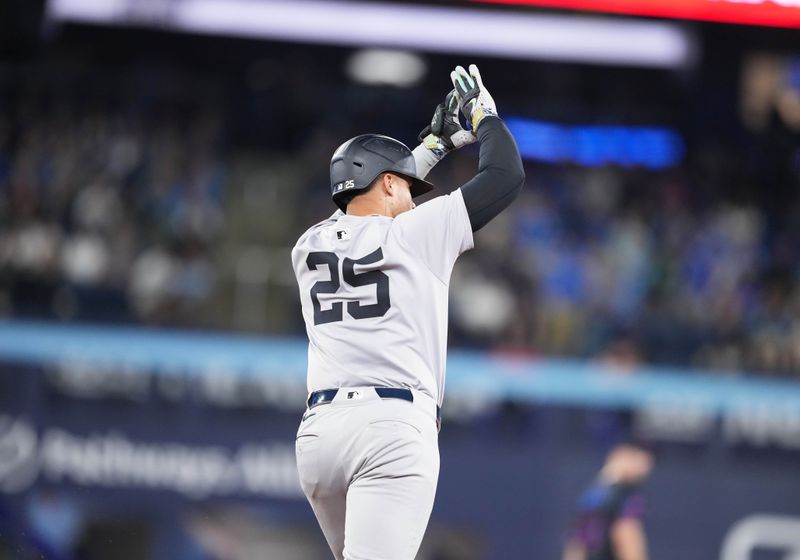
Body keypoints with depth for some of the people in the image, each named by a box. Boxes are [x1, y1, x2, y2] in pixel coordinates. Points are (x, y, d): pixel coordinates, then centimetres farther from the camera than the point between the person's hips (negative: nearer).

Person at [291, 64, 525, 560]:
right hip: (394, 426, -6)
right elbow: (506, 173, 10)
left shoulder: (308, 248, 18)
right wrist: (484, 113, 28)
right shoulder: (418, 232, 3)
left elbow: (367, 209, 40)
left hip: (319, 429, 6)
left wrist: (437, 144, 44)